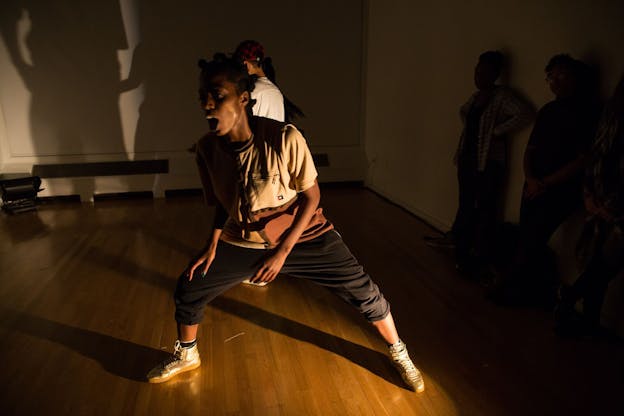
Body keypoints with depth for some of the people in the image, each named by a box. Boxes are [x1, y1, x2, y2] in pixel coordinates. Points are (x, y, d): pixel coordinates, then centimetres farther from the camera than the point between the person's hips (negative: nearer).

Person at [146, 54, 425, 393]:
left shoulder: (284, 138, -26)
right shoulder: (207, 148, -12)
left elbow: (311, 195, -17)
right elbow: (221, 203, 4)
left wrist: (282, 251, -20)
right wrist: (213, 245, -6)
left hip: (301, 236, -3)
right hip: (242, 242, 4)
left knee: (363, 291, -5)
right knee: (188, 288, 3)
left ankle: (399, 353, 26)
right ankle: (186, 355, 35)